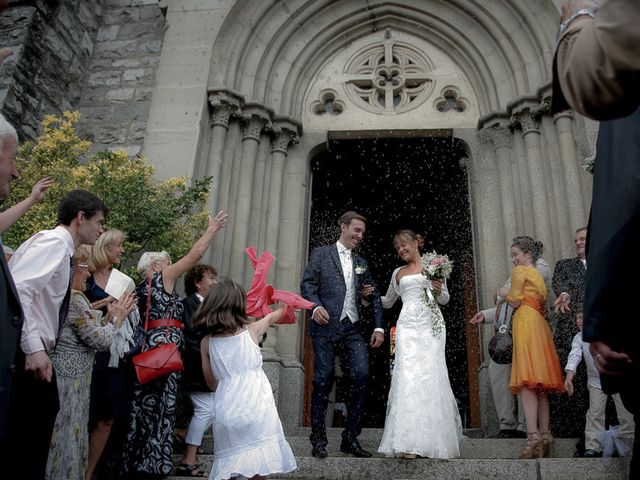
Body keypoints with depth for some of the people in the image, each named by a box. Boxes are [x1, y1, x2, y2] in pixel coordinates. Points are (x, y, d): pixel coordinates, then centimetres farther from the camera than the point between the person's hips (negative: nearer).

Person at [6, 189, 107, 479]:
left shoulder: (61, 248, 18)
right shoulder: (54, 241, -10)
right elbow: (17, 289, -23)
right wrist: (34, 348, -27)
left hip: (36, 354, 10)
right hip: (29, 356, -10)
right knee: (24, 446, -3)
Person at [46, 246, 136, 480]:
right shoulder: (73, 299, -19)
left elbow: (88, 331, 14)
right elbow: (100, 340, -15)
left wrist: (109, 316, 7)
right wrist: (117, 317, -1)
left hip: (69, 375, 9)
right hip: (68, 380, -9)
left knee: (69, 439, 17)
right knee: (65, 441, 2)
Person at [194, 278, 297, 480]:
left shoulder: (206, 342, 6)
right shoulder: (251, 331, 3)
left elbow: (211, 384, 15)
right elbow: (272, 317, 26)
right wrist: (283, 305, 47)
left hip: (227, 409, 2)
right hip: (256, 408, -1)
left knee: (230, 464, 12)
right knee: (258, 463, 8)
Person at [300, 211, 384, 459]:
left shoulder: (361, 263, 22)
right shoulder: (321, 253, 9)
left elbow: (374, 296, 18)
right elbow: (307, 284, -1)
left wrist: (379, 327, 7)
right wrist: (316, 306, -19)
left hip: (353, 329, 4)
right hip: (326, 326, -4)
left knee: (361, 376, -9)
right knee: (323, 380, -2)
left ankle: (350, 438, 3)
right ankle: (318, 440, 11)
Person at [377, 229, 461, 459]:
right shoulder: (398, 273, 20)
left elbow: (445, 300, 14)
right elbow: (387, 302, 27)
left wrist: (439, 290, -7)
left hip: (431, 325, -1)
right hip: (408, 326, 1)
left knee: (431, 375, -8)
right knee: (408, 376, -13)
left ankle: (433, 439, 3)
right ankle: (408, 442, -14)